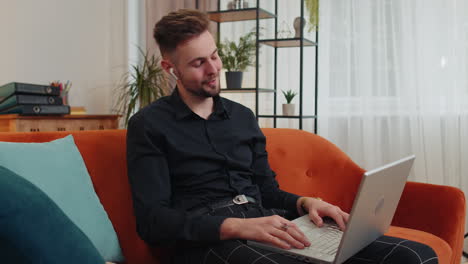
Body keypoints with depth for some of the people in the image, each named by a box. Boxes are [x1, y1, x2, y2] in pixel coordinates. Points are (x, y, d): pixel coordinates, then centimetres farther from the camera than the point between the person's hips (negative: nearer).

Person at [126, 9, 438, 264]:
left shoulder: (242, 116, 20)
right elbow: (152, 220, -7)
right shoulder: (149, 125, 3)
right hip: (207, 238, -5)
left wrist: (305, 203, -1)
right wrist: (238, 226, -21)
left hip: (264, 222, 6)